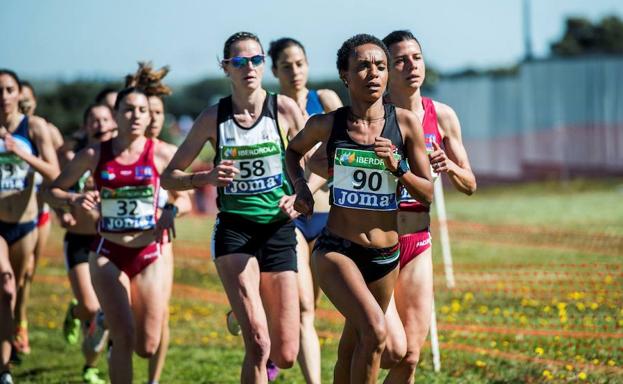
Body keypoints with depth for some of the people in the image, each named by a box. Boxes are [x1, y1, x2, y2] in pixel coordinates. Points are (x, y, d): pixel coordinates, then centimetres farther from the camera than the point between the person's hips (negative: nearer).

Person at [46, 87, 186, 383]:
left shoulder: (161, 154, -3)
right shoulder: (94, 155, -1)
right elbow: (52, 191, 6)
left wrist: (171, 210, -18)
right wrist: (74, 199, -16)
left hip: (149, 254, 1)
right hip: (108, 255, -1)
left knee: (147, 348, 2)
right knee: (125, 338, -15)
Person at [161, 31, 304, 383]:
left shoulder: (285, 109, 0)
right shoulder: (214, 117, 1)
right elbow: (170, 176, 7)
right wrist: (207, 178, -12)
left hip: (278, 231, 1)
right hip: (234, 231, -1)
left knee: (286, 356, 3)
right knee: (258, 343, -19)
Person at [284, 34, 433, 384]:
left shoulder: (406, 123, -1)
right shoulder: (327, 124, -2)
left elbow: (428, 193, 3)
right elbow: (294, 151, 20)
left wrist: (397, 168, -14)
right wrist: (300, 185, 2)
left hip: (386, 256, 3)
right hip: (337, 250, -3)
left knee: (353, 346, 15)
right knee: (374, 330, -26)